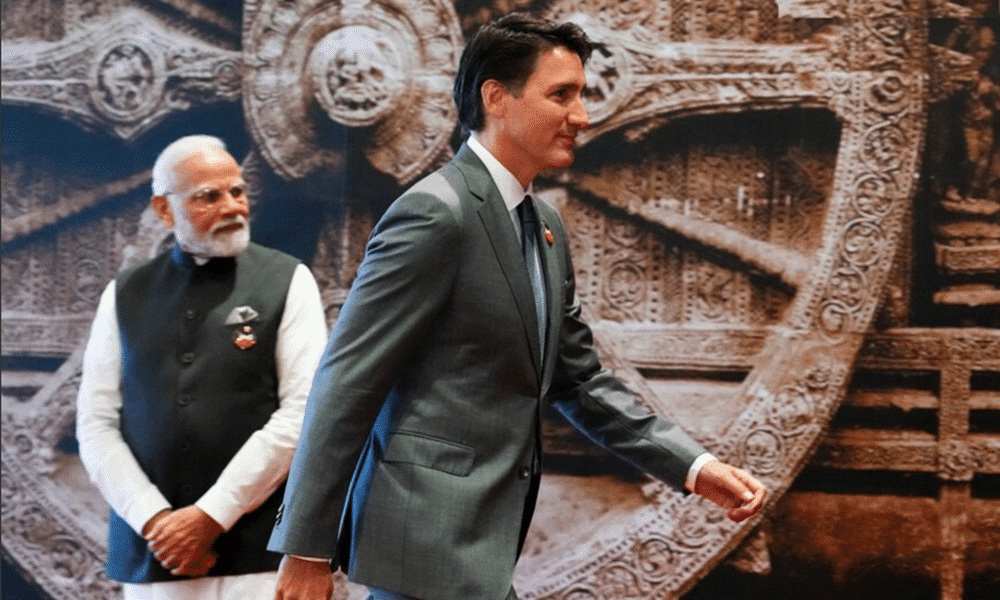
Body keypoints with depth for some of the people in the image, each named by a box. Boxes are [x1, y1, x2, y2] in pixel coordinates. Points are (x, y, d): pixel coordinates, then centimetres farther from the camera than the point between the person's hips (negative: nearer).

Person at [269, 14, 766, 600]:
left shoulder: (544, 223, 13)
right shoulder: (436, 213, -15)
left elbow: (579, 380, 17)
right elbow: (347, 383, -16)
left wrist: (696, 467, 8)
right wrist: (307, 551, -16)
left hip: (480, 538, 9)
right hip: (430, 537, -9)